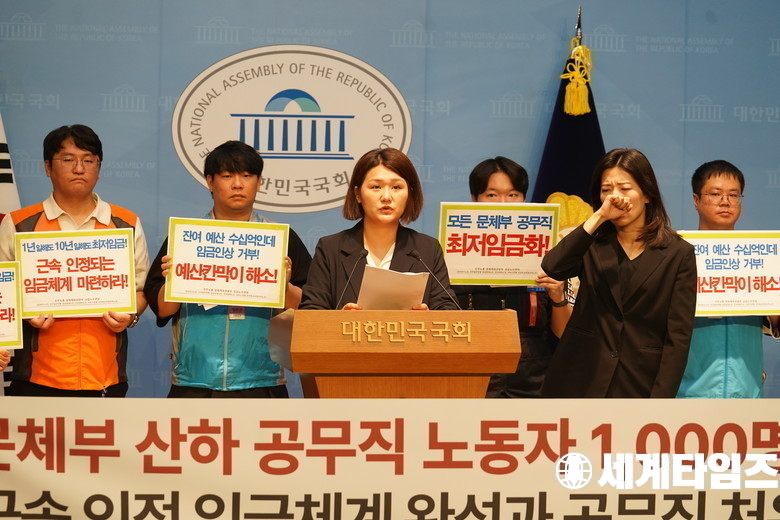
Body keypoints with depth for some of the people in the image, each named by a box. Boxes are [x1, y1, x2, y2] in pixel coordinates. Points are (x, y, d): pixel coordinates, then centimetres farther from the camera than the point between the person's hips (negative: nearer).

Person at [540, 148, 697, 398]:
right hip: (580, 384, 2)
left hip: (638, 387, -1)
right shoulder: (592, 246, 10)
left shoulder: (679, 254, 4)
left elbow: (678, 337, -2)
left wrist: (659, 403, -10)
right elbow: (552, 268, -12)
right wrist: (599, 217, -12)